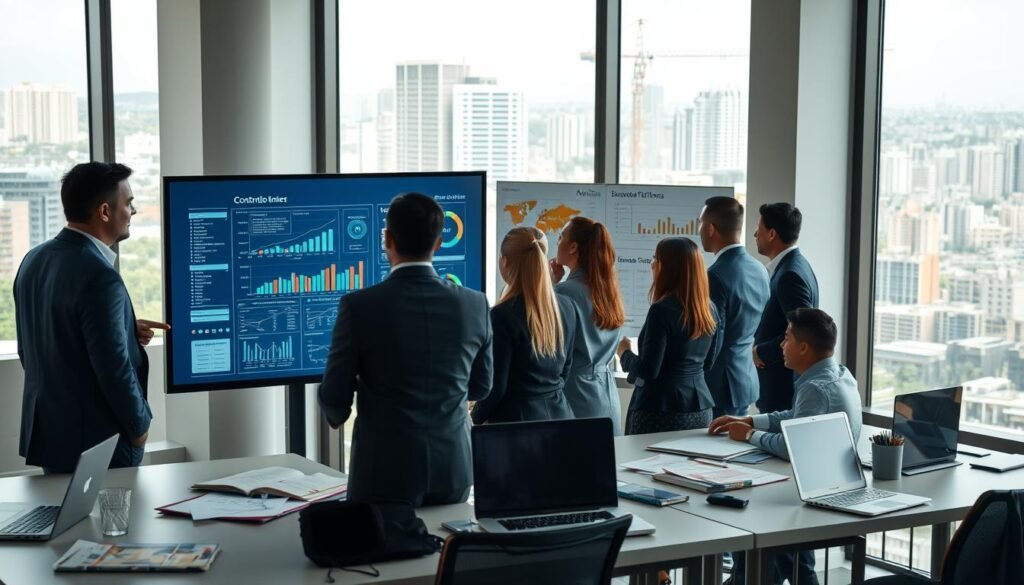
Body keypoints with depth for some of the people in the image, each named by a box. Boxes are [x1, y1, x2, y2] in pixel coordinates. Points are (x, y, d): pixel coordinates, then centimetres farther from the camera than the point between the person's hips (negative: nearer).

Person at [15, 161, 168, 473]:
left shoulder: (34, 260, 4)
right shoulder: (100, 277, -23)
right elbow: (114, 368, -23)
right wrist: (139, 425, -6)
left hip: (46, 432, 9)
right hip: (98, 443, -8)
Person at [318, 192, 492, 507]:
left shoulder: (359, 305, -13)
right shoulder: (475, 304, -3)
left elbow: (334, 396, -7)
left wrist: (337, 414, 16)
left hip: (385, 471, -3)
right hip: (453, 467, 4)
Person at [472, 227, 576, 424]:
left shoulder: (504, 314, -16)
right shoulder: (567, 307, 2)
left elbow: (496, 385, -11)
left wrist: (476, 417, 5)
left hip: (518, 419, -6)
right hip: (559, 416, 6)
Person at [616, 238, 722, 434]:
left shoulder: (662, 310, -16)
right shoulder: (709, 308, 6)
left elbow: (648, 371, -16)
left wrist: (625, 353, 2)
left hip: (661, 411, -7)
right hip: (700, 409, 7)